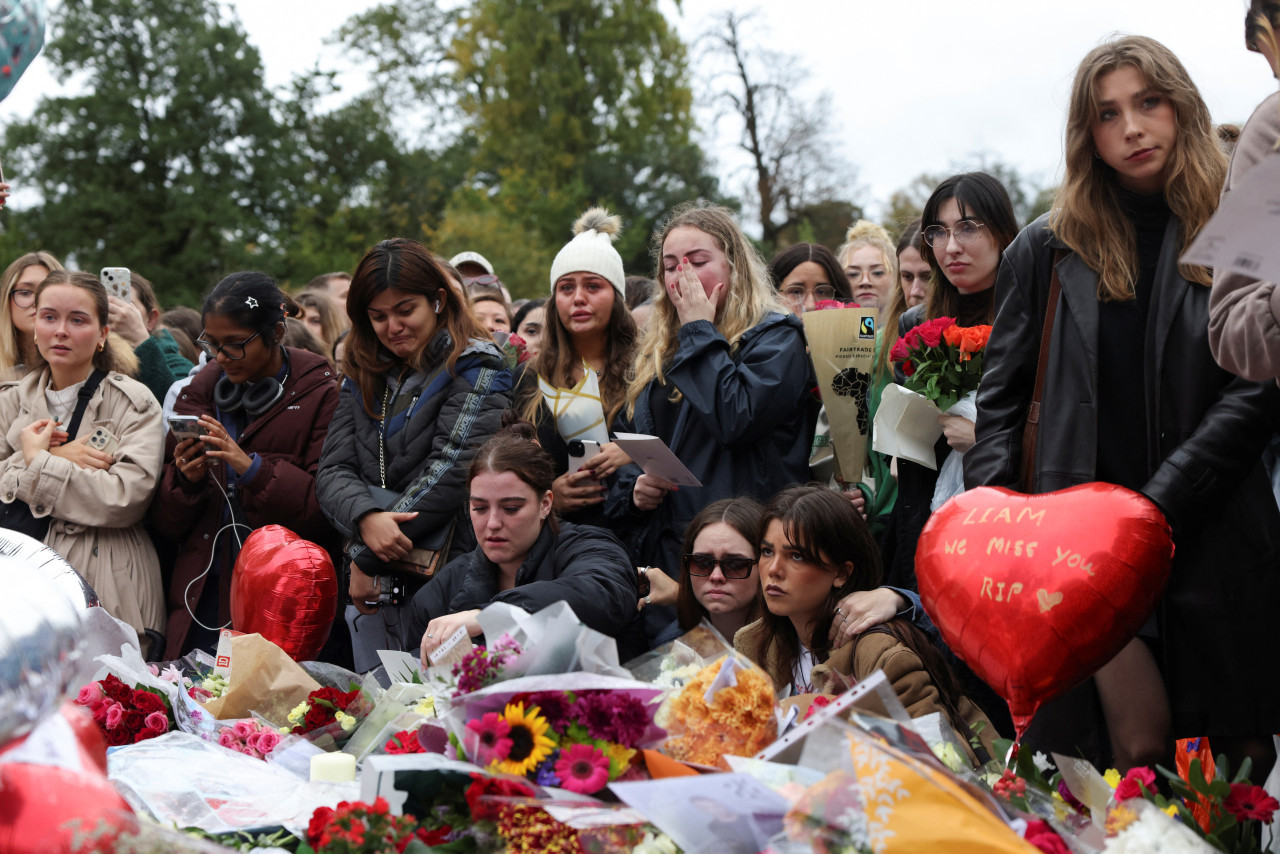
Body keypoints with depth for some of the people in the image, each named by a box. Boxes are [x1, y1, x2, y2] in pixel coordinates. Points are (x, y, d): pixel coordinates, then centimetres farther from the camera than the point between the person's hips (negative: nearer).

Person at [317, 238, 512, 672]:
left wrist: (367, 558, -13)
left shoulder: (475, 369, -2)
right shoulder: (363, 376, 15)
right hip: (372, 587, 5)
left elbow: (452, 470, -13)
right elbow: (333, 471, 7)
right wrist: (366, 519, -17)